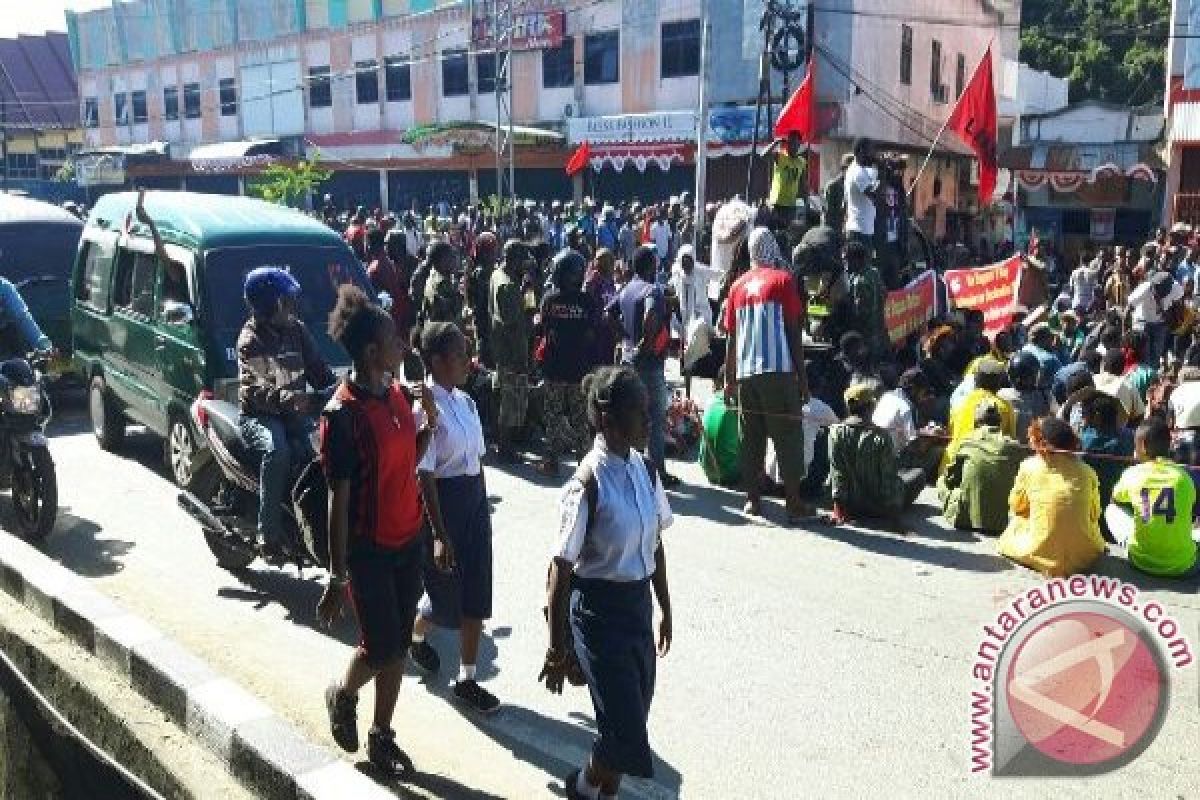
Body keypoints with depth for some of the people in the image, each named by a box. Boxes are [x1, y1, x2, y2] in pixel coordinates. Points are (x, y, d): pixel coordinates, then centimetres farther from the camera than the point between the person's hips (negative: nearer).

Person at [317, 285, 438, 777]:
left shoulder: (396, 394, 1)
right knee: (380, 648, 3)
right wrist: (337, 576, -16)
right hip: (368, 549, -7)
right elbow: (338, 501, -19)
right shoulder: (343, 415, -21)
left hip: (409, 539, 7)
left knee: (399, 645, 14)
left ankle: (382, 737, 31)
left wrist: (429, 422, -4)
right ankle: (342, 697, 36)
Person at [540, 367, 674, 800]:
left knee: (634, 713, 15)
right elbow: (561, 571, -17)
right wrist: (558, 651, -13)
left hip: (638, 604, 7)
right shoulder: (588, 485, -21)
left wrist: (664, 608, 17)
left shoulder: (644, 470, 0)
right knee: (625, 729, -2)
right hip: (599, 610, -7)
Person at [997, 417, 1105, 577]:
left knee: (1017, 521, 26)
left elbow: (1016, 506, 10)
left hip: (1041, 555, -3)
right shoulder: (1087, 471, -1)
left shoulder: (1029, 466, -4)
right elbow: (1095, 514, 11)